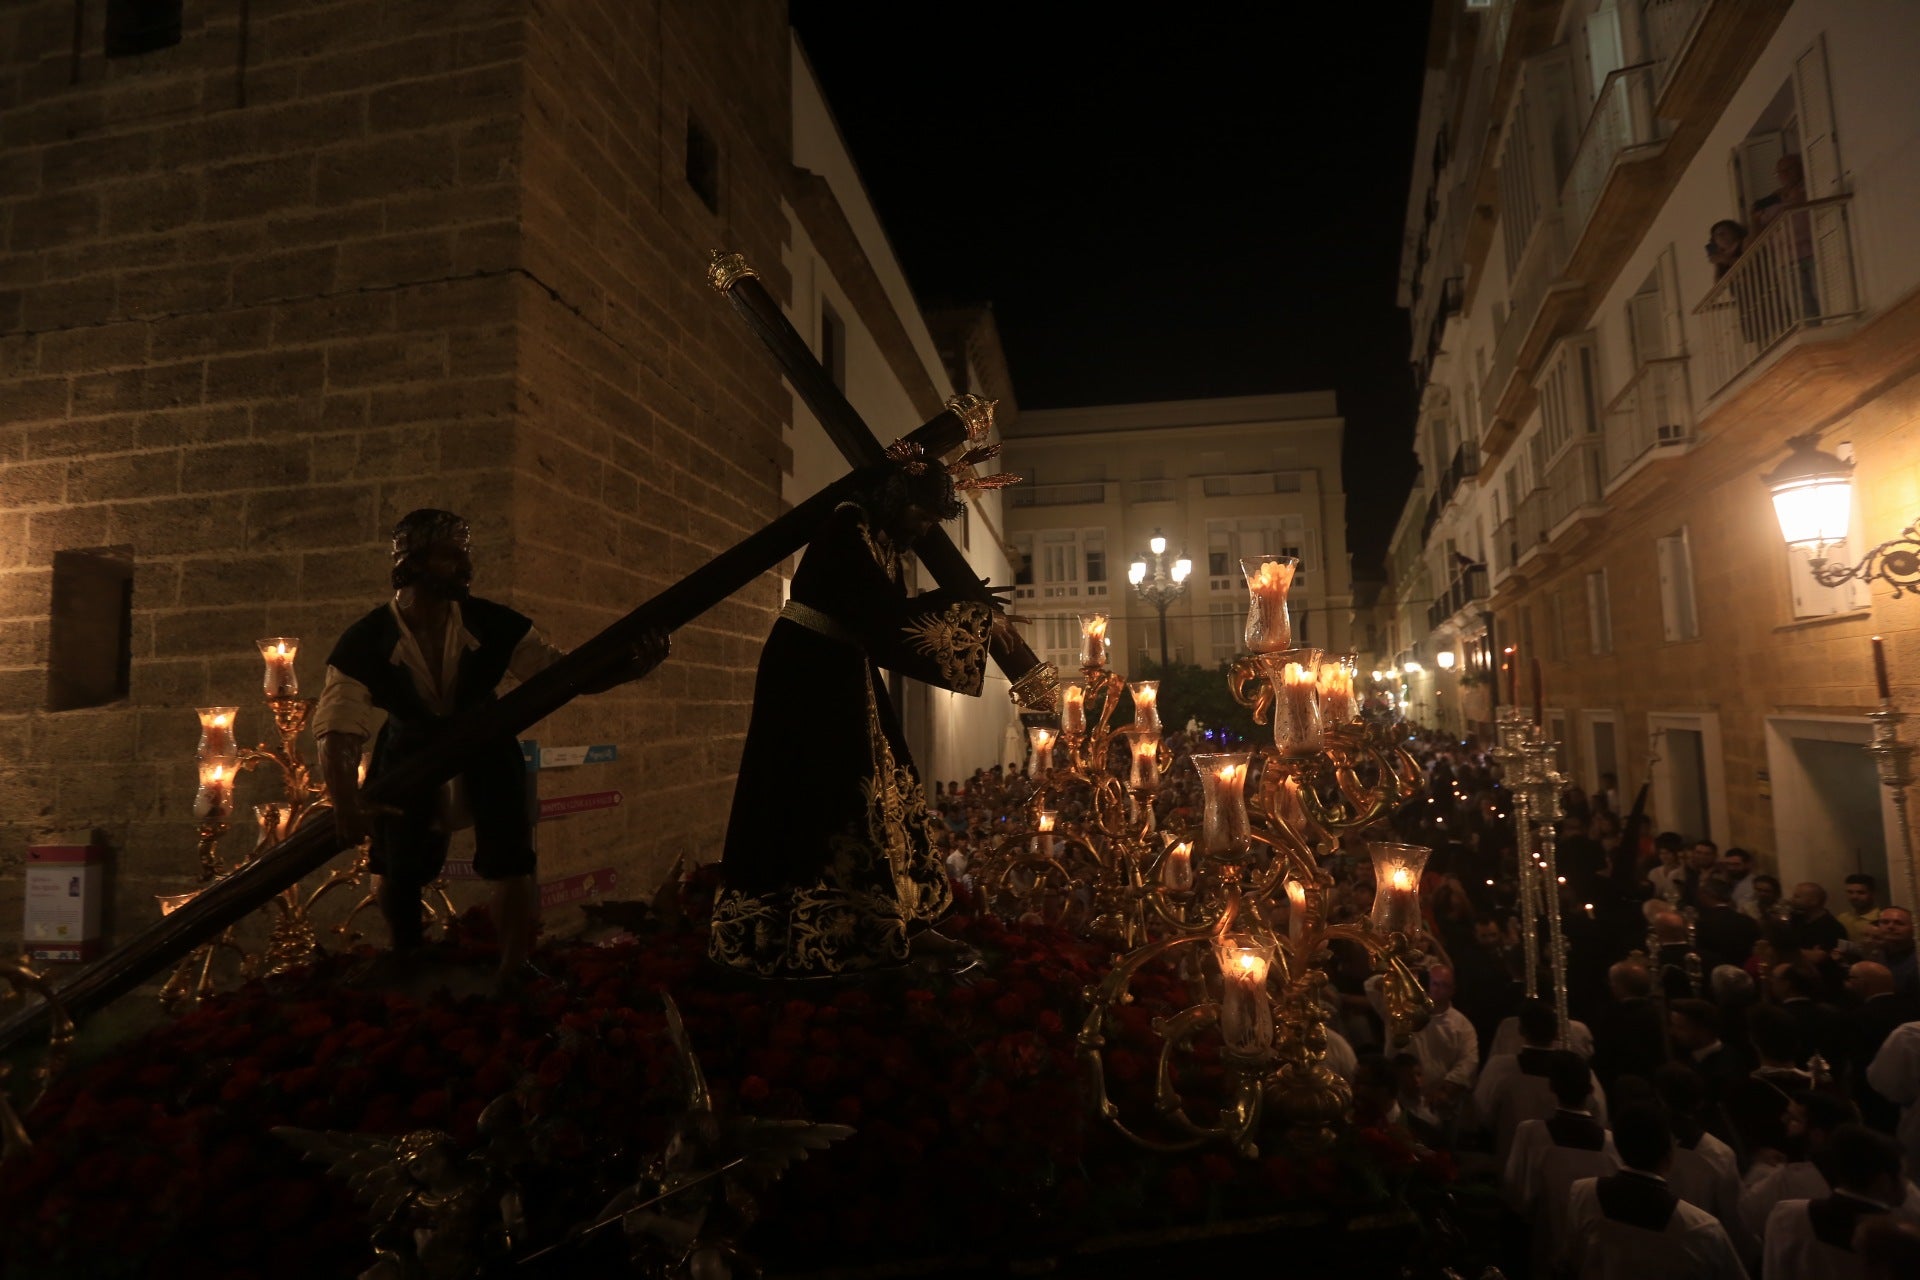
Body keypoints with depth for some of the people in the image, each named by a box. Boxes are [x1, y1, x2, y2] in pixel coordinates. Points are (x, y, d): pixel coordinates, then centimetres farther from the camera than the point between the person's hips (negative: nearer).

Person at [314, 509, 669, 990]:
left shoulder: (492, 625, -21)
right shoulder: (365, 643, -23)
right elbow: (338, 732, -29)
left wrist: (632, 668, -37)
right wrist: (346, 803, -45)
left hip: (485, 749, 0)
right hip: (409, 754, 0)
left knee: (512, 866, -10)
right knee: (395, 874, 3)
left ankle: (512, 980, 12)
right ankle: (403, 966, 37)